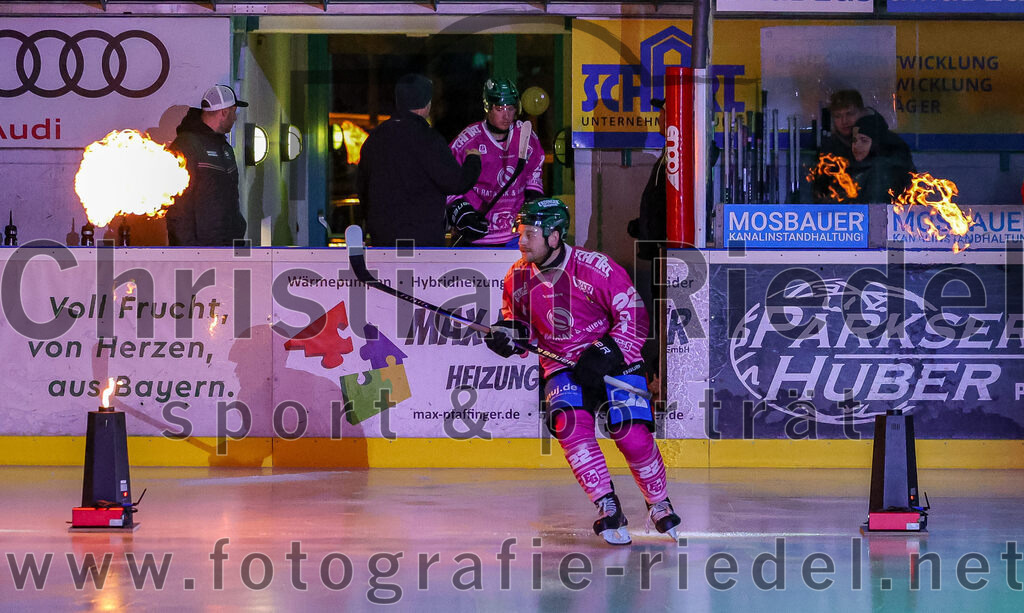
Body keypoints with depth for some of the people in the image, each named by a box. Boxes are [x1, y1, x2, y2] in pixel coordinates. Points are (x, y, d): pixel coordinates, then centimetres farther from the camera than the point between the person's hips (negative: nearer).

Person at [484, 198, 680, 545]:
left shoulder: (597, 269, -19)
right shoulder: (518, 278, -3)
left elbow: (635, 317, -14)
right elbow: (518, 322, 14)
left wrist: (606, 353, -24)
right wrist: (507, 334, -8)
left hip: (615, 362, -3)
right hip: (562, 367, 3)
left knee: (632, 435, -15)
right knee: (570, 422, -24)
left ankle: (659, 504, 11)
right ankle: (607, 508, -16)